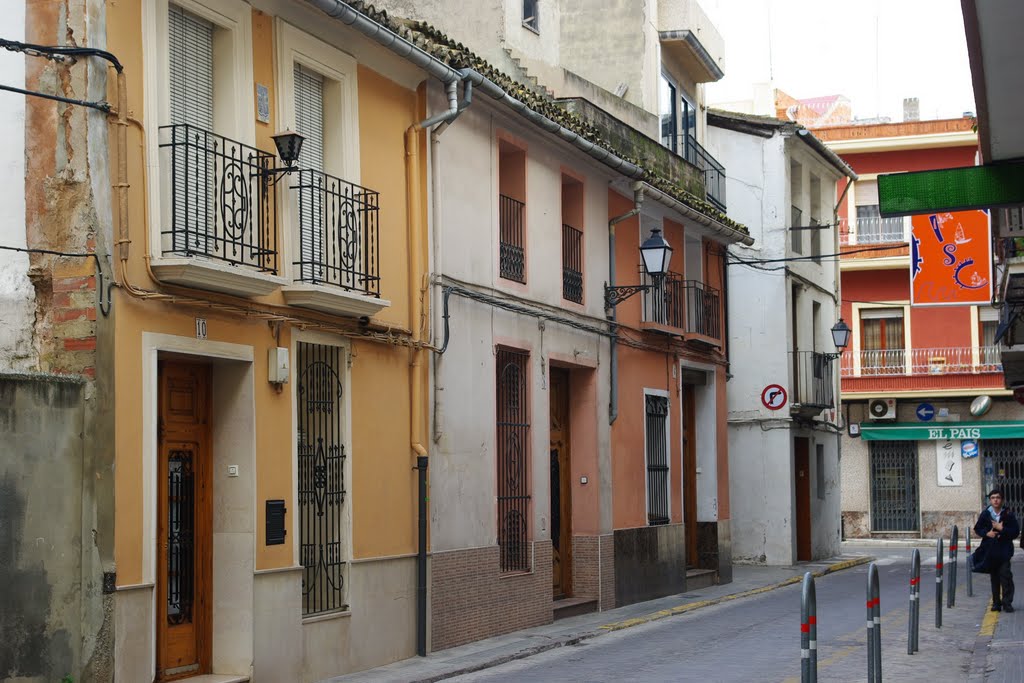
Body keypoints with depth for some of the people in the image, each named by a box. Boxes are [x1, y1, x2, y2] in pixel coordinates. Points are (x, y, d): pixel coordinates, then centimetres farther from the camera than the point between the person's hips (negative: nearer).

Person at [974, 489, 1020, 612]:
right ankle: (996, 603, 16)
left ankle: (1007, 603, -6)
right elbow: (977, 529, 11)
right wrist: (986, 533, -8)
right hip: (990, 550, 2)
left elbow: (1016, 531, -4)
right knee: (994, 577, 9)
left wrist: (1002, 529, -16)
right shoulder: (985, 514, 3)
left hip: (1004, 550, -2)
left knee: (1005, 574, -11)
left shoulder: (1008, 514, -2)